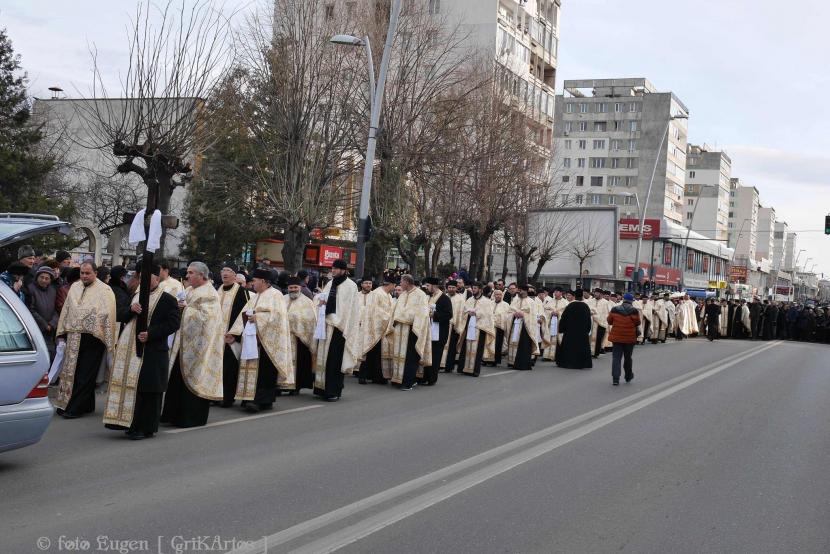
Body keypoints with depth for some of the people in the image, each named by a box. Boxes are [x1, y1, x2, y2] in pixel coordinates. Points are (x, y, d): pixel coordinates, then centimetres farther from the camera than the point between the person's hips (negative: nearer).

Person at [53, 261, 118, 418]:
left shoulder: (105, 291, -7)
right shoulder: (74, 287, 10)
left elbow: (109, 317, -11)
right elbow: (66, 310, 15)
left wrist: (110, 343, -15)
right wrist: (61, 333, 11)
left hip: (92, 339, -6)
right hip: (73, 338, 6)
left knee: (84, 375, 0)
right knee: (71, 372, 11)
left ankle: (75, 408, 6)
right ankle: (87, 405, 22)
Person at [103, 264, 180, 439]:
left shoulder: (167, 299, -5)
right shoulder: (137, 296, 17)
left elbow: (173, 323, -12)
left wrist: (150, 334, -21)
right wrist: (131, 309, -5)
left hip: (152, 351, -7)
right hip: (130, 349, 7)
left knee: (147, 390, -3)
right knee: (130, 385, 7)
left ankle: (146, 428, 5)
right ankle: (131, 423, 16)